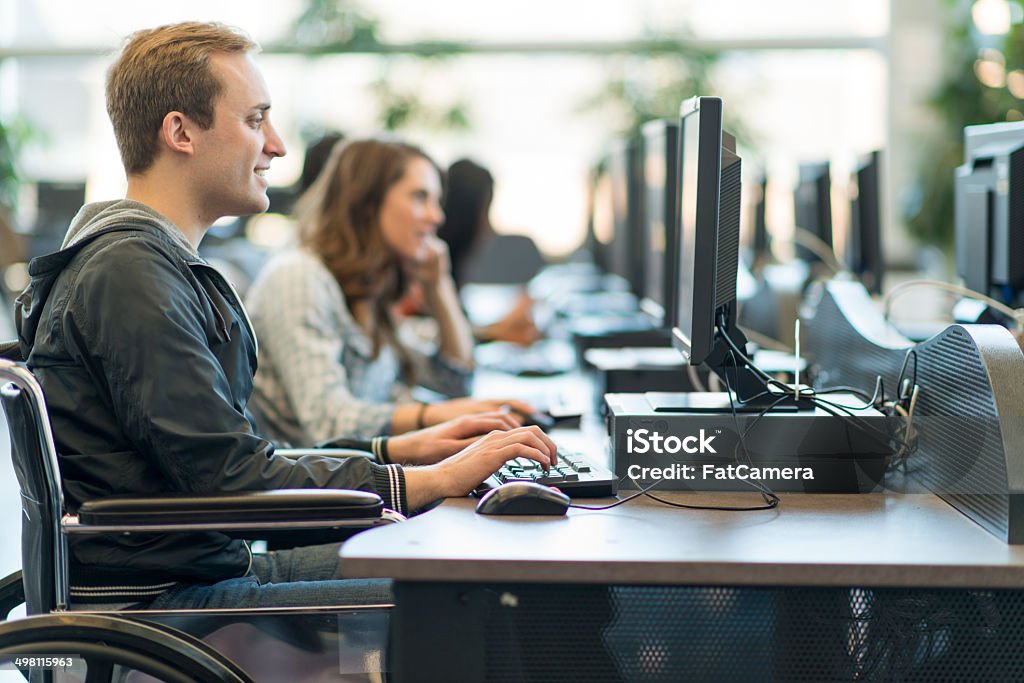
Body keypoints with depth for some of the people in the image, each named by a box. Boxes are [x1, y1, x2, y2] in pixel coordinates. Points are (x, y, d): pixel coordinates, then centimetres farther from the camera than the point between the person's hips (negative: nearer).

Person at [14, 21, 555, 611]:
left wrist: (399, 450, 11)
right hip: (152, 602, -11)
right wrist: (438, 479, -17)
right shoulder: (130, 272, -17)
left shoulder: (158, 261, 17)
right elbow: (233, 480, -22)